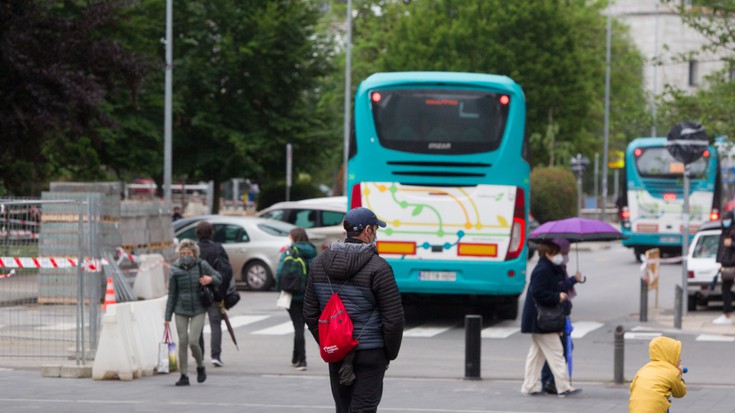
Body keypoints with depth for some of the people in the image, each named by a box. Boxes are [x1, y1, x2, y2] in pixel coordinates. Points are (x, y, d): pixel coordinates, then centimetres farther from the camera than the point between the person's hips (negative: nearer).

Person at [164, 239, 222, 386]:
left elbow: (219, 278, 9)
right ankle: (184, 375, 10)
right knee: (182, 342, 0)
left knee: (193, 341, -10)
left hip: (198, 310, -1)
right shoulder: (175, 270, -3)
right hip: (181, 310, 1)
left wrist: (210, 279, -16)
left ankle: (200, 367, 18)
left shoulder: (202, 266, -4)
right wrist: (167, 317, 1)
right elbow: (172, 295, 2)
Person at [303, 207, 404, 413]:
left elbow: (310, 313, 9)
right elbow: (393, 318, -13)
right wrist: (391, 354, 1)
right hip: (370, 353, -6)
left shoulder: (320, 264, 4)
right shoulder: (378, 268, -14)